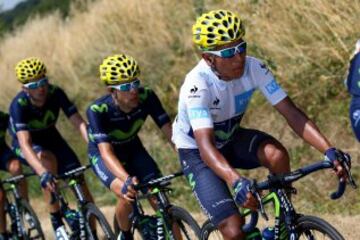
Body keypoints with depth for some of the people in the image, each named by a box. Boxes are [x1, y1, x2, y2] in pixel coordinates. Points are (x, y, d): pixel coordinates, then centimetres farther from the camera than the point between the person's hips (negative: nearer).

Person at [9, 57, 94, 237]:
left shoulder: (56, 93, -24)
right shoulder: (19, 105, -33)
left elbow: (79, 123, -29)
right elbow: (25, 143, -44)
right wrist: (42, 173, -57)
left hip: (50, 138, 4)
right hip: (27, 145, -4)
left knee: (81, 184, -11)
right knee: (48, 159, -36)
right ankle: (56, 222, -26)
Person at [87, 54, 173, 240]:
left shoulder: (147, 97, -27)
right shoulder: (97, 110, -36)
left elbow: (169, 131, -26)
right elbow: (106, 153, -44)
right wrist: (127, 179, -60)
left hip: (132, 149, 4)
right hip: (102, 154, -3)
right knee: (128, 195, -26)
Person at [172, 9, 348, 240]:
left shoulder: (254, 68, -21)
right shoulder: (198, 84, -33)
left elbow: (292, 113, -23)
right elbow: (206, 145, -43)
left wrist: (329, 150, -38)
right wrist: (236, 181, -61)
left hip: (231, 139, 4)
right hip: (196, 152, -4)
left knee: (276, 154, -29)